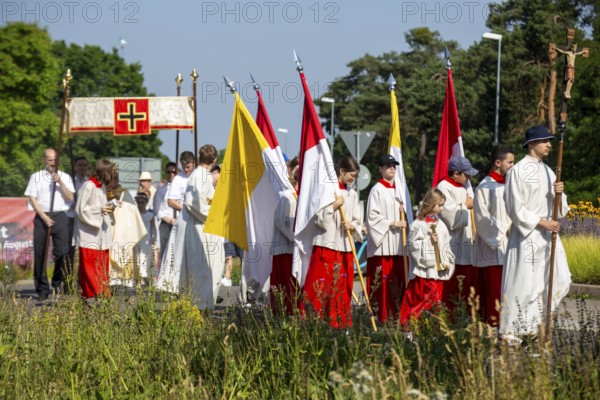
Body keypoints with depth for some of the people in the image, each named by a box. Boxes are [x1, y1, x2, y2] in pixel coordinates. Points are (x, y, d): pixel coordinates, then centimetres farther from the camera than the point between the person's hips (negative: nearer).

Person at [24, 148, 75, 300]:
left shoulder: (65, 177, 13)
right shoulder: (36, 177, 10)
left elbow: (70, 197, 4)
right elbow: (32, 198, 3)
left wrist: (60, 182, -8)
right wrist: (44, 217, -7)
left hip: (60, 216, 0)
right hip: (42, 217, 0)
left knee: (61, 251, -10)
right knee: (40, 253, -2)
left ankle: (58, 282, 11)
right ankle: (42, 289, 4)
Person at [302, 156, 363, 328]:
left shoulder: (352, 194, 14)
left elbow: (358, 222, 17)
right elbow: (319, 218, -7)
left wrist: (352, 225, -3)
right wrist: (334, 206, -13)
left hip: (345, 248, 6)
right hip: (326, 246, -6)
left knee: (343, 291, 5)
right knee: (320, 289, -9)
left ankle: (341, 325, 7)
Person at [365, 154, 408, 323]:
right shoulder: (377, 190, -2)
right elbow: (373, 216, -9)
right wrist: (392, 223, -13)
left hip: (398, 242, 6)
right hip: (382, 242, -6)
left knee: (398, 279, 2)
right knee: (382, 279, -9)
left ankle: (396, 315, 5)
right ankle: (380, 316, -8)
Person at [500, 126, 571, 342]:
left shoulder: (547, 171, 13)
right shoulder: (517, 171, -9)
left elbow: (559, 208, 14)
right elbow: (516, 208, -12)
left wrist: (558, 193, -8)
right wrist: (543, 222, -15)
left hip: (548, 234, 7)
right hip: (526, 235, -7)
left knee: (559, 280, 4)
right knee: (523, 283, -4)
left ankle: (533, 322, 18)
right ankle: (510, 332, 6)